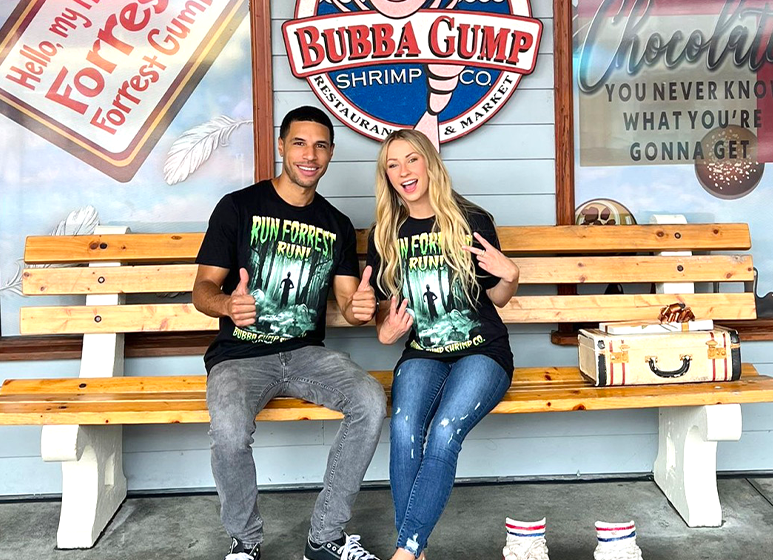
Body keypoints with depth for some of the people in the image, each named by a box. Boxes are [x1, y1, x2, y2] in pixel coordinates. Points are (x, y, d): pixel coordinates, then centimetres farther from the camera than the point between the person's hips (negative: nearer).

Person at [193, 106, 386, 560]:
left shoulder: (338, 225, 11)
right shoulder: (239, 207, -1)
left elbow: (348, 301, 7)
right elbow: (203, 290, -3)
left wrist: (360, 308, -19)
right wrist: (229, 305, -28)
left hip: (307, 352, 3)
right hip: (241, 355, -3)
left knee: (371, 402, -25)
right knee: (229, 431, -33)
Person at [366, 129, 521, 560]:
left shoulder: (472, 221, 0)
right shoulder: (385, 236, 8)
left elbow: (498, 297, 10)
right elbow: (385, 305, 17)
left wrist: (510, 274, -12)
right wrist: (387, 330, -5)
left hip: (482, 350, -2)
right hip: (423, 354, 3)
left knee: (443, 434, -29)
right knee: (405, 430, -28)